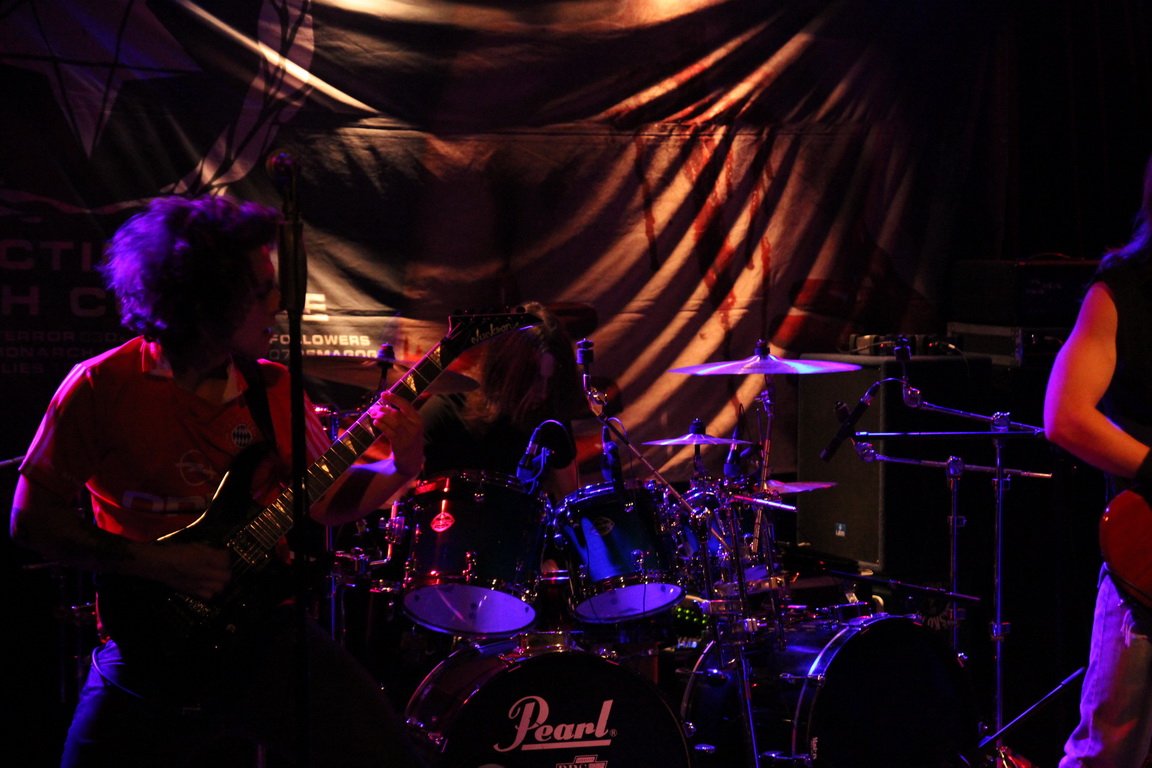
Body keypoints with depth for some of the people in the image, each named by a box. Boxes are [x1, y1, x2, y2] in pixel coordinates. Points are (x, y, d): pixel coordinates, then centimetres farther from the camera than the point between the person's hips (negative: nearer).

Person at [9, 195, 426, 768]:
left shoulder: (273, 387, 6)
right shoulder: (102, 387, -8)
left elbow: (323, 502, 12)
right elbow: (31, 517, -6)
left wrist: (400, 469, -6)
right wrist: (155, 562, -14)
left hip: (266, 625, 3)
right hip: (150, 639, -3)